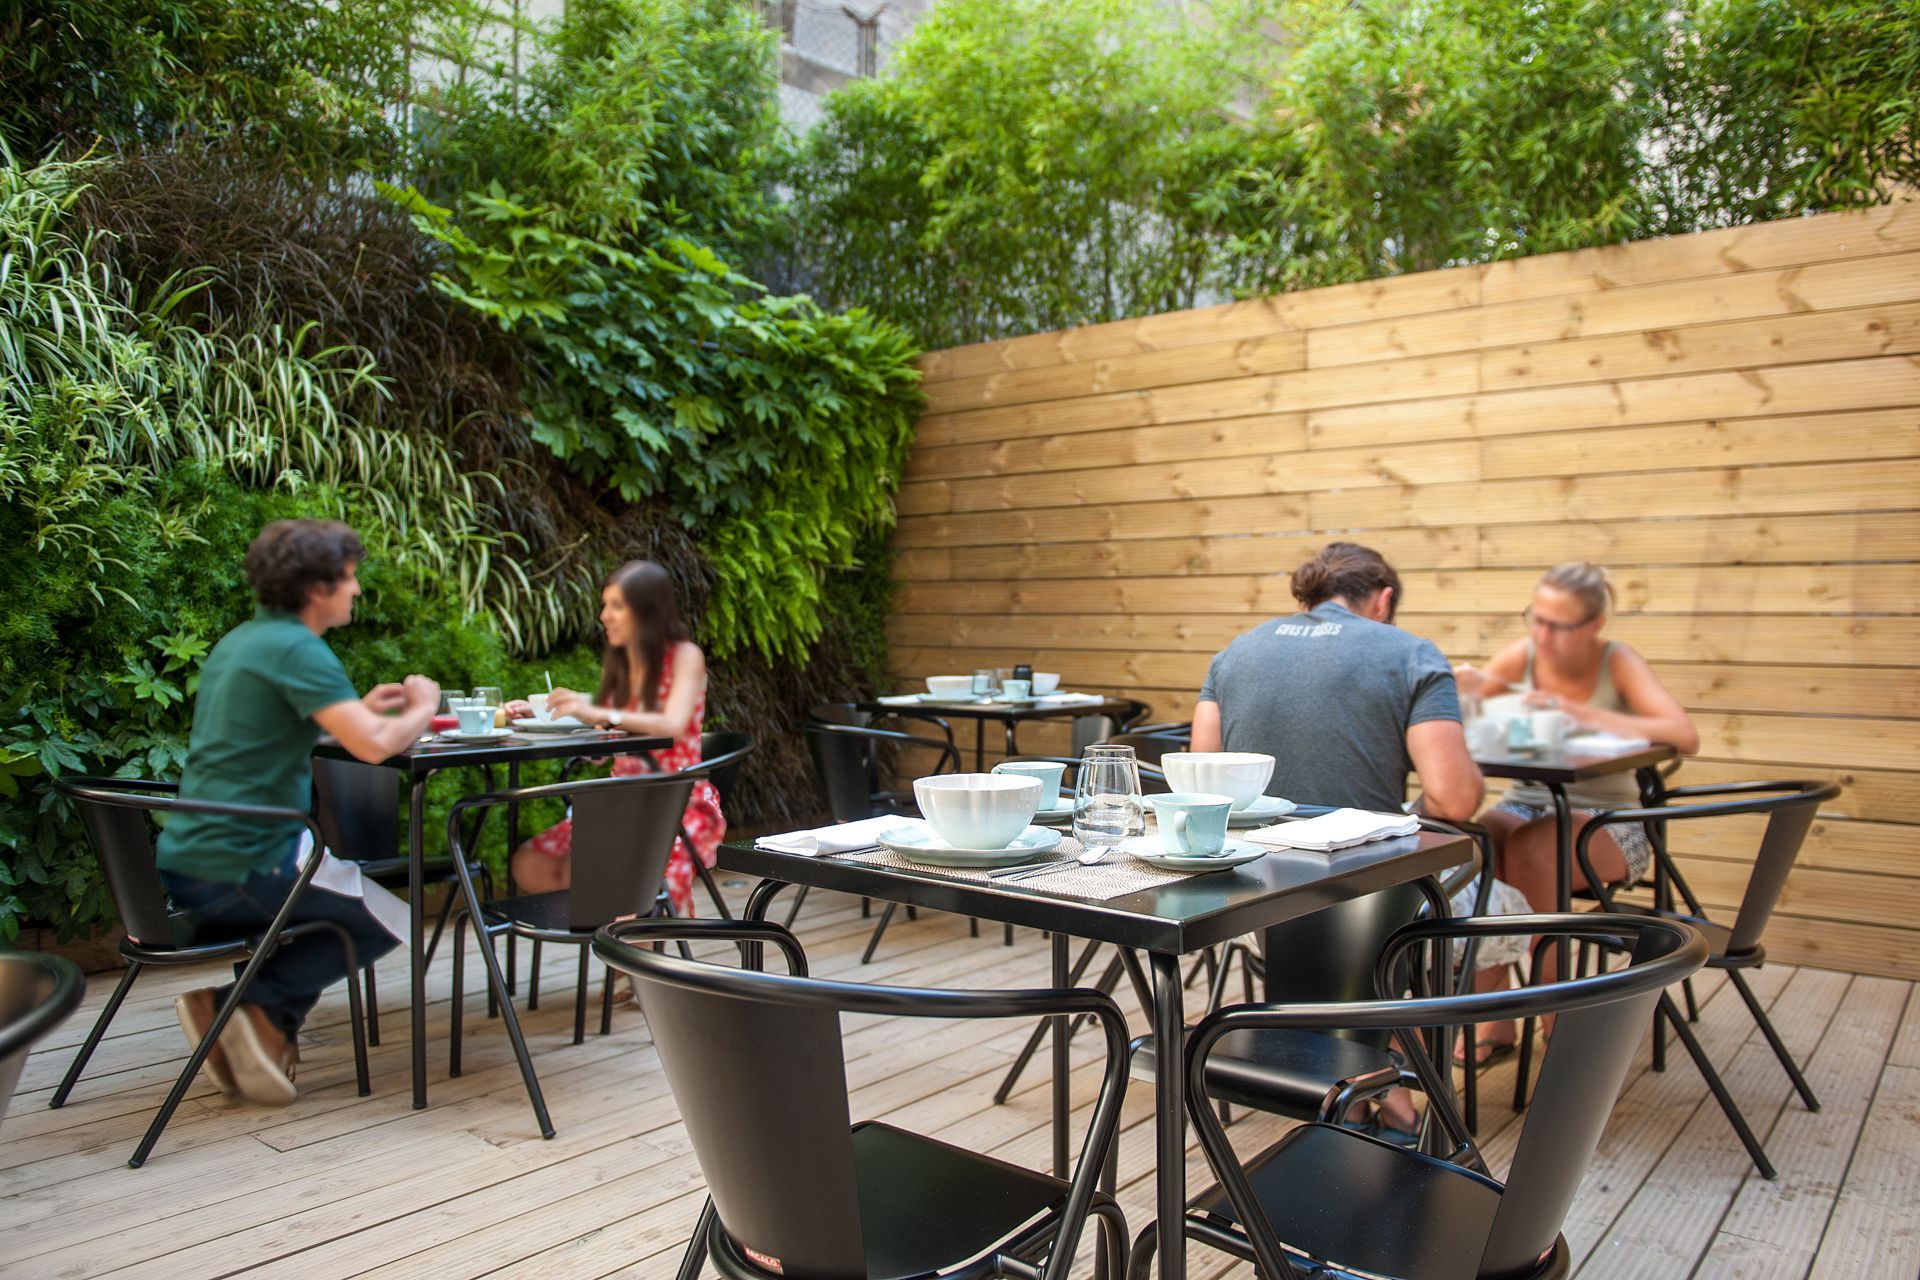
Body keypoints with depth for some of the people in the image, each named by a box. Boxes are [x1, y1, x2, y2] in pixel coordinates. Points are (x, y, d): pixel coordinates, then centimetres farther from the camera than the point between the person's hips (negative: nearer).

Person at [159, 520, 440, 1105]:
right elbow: (372, 745, -27)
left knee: (346, 897, 27)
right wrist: (421, 709, -6)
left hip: (186, 865, 9)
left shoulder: (241, 640, 13)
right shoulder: (296, 649, -16)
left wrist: (361, 706, 16)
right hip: (242, 869, -9)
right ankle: (264, 1005, -5)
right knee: (391, 919, 8)